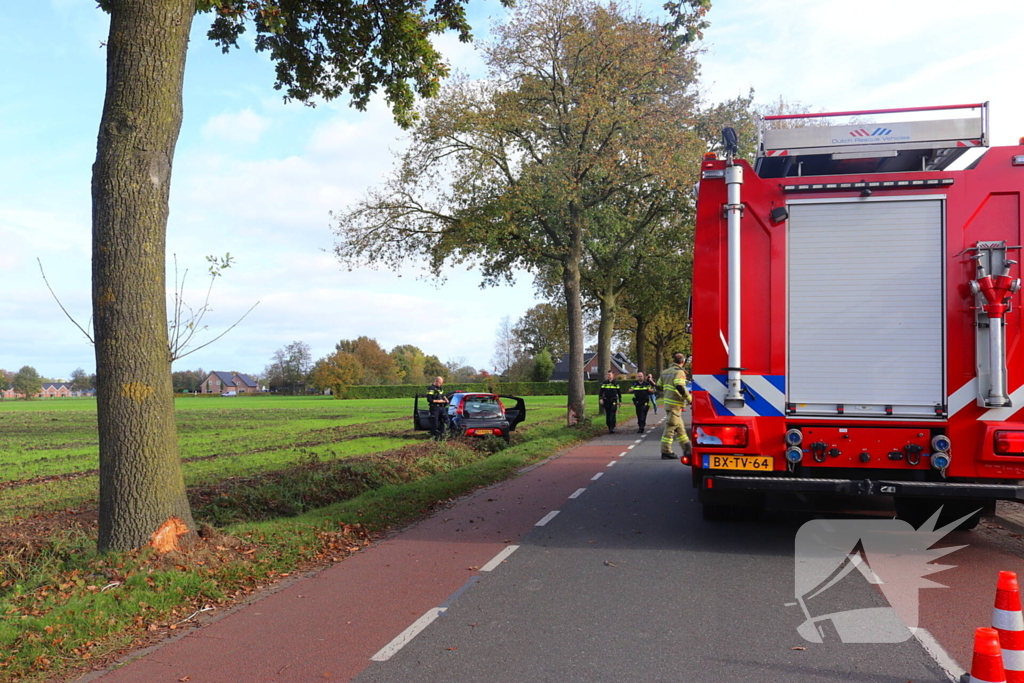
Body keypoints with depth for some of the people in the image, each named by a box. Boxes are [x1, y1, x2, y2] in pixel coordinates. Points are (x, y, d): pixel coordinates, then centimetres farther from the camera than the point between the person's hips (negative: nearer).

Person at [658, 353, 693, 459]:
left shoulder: (665, 372, 15)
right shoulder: (679, 372, -11)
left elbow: (659, 386, 19)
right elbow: (680, 387, -24)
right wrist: (689, 398, -15)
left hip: (668, 402, 9)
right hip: (675, 404, -9)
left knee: (680, 427, 16)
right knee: (671, 427, -5)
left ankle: (687, 449, 23)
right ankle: (666, 451, -4)